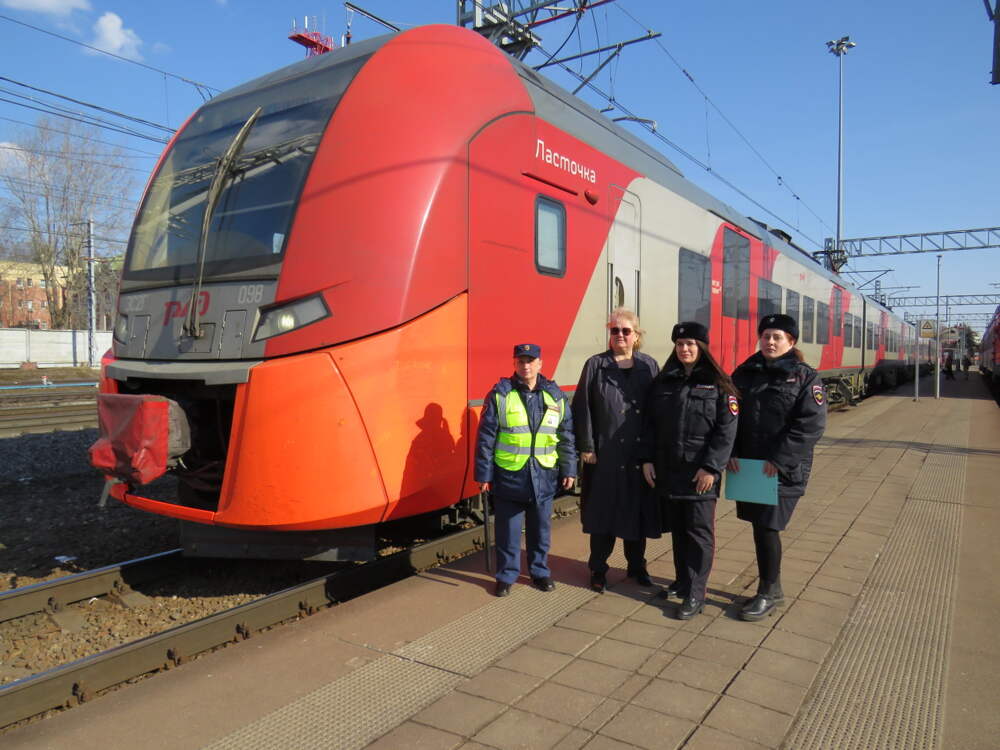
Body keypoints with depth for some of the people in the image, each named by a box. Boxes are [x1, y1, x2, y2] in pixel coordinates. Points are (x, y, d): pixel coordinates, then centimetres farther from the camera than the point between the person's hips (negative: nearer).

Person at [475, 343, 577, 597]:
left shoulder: (556, 396, 3)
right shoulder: (500, 395, -5)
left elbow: (567, 437, 8)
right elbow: (486, 438, -4)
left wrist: (569, 470, 6)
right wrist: (484, 474, -4)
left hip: (544, 476, 2)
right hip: (508, 476, -2)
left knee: (541, 528, 15)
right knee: (508, 529, 8)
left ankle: (540, 571, 33)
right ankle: (506, 575, 24)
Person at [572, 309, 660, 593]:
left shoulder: (649, 366, 5)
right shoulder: (595, 365, -1)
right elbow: (582, 408, -3)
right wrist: (586, 447, -8)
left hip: (640, 454, 2)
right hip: (605, 454, -2)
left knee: (637, 509, 12)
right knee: (603, 512, 6)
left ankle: (636, 565, 29)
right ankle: (598, 569, 20)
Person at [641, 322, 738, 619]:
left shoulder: (717, 384, -5)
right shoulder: (663, 381, 8)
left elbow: (726, 429, -9)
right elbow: (650, 423, 10)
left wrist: (711, 467, -15)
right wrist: (647, 459, 2)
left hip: (700, 473, -4)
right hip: (667, 471, 5)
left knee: (699, 532, 2)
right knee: (677, 529, 15)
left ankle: (695, 595, 8)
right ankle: (682, 581, 30)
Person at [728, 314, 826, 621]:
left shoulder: (806, 377, -5)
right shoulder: (745, 373, 8)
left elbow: (811, 424, -13)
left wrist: (779, 460, -18)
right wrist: (730, 452, -5)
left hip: (785, 469, -4)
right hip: (748, 465, 5)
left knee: (766, 527, -5)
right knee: (760, 526, 12)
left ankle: (768, 593, 14)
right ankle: (771, 587, 29)